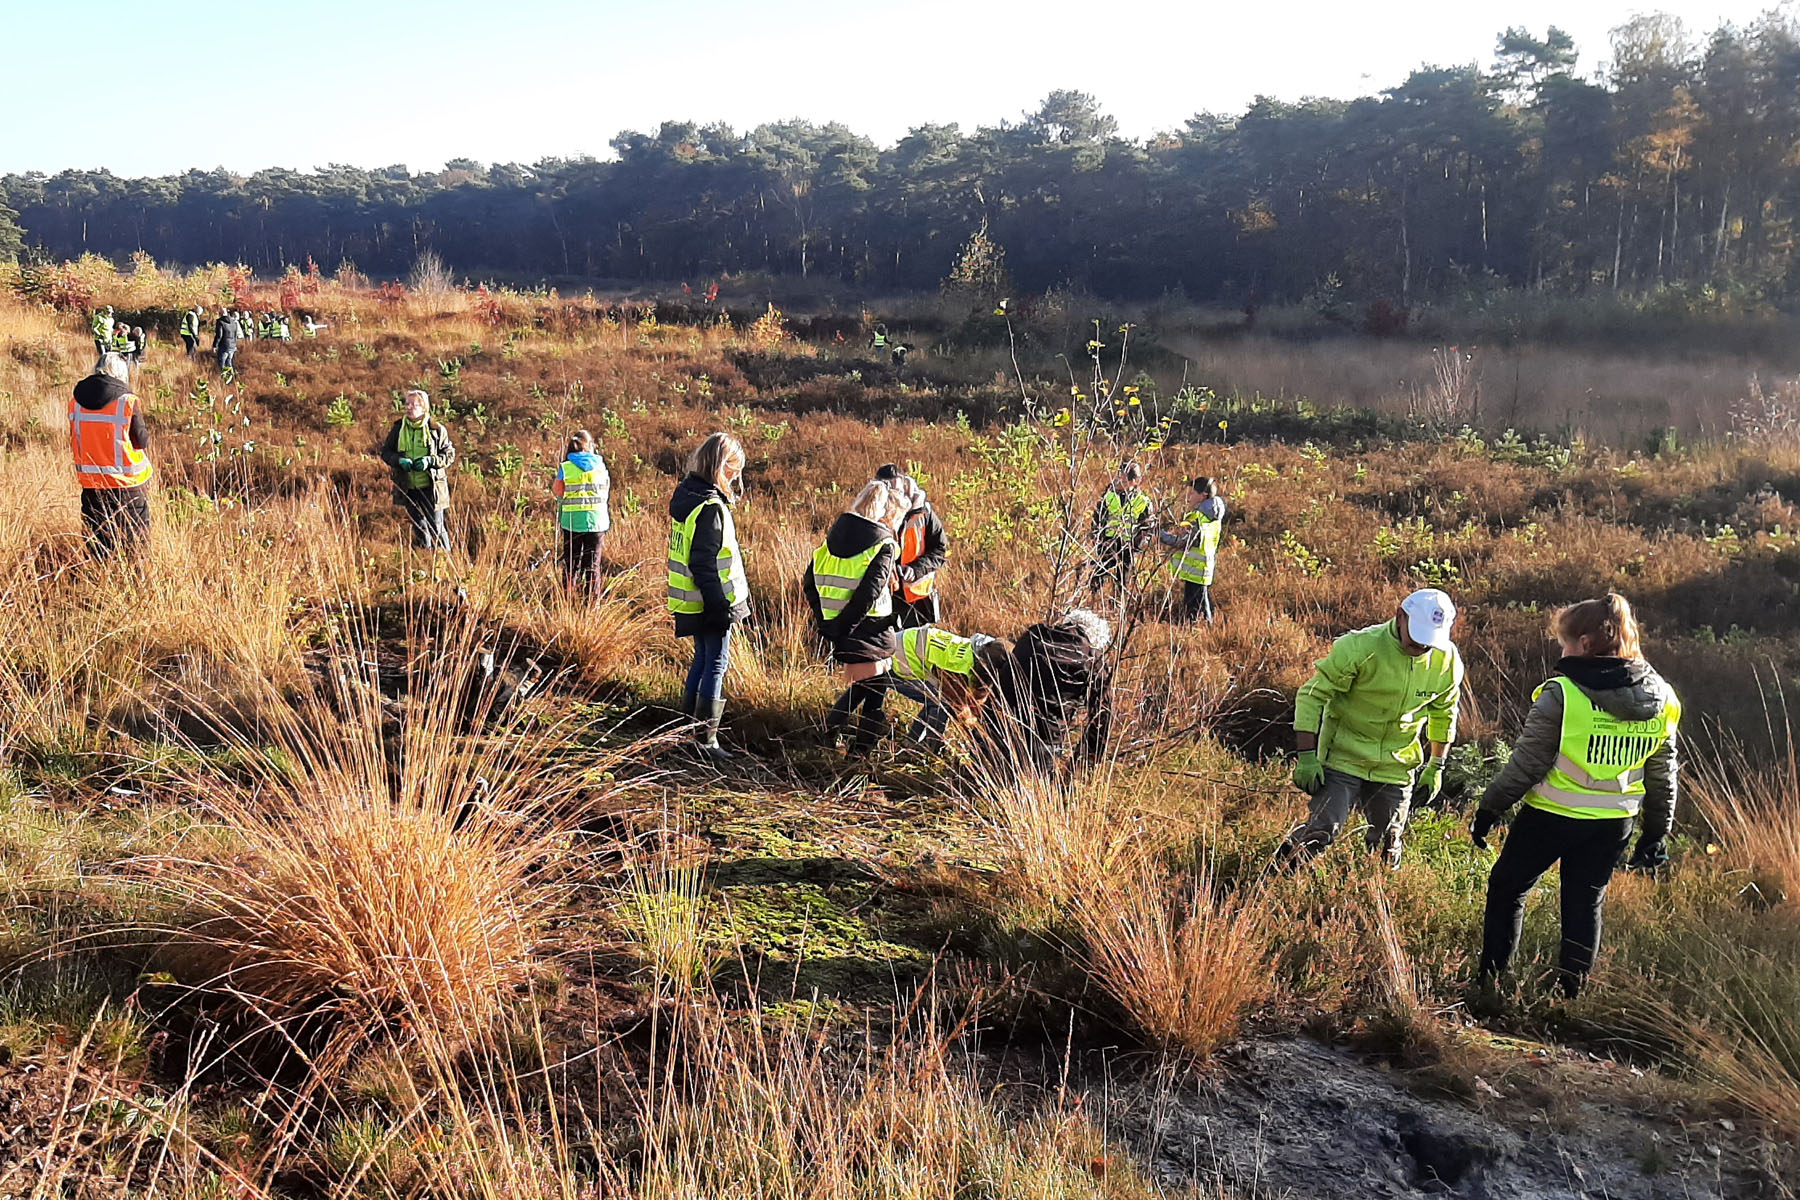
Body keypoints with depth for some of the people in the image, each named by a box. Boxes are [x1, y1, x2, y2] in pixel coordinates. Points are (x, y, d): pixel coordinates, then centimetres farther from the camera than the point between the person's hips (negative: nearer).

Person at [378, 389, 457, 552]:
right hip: (408, 488, 3)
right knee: (419, 528, 12)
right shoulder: (398, 428, 5)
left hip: (431, 487, -3)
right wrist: (399, 460, -11)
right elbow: (385, 452, 10)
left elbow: (449, 454, -2)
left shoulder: (436, 429, -4)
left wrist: (430, 461, -18)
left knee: (436, 528, 1)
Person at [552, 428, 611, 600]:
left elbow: (558, 492, 0)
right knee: (593, 564, 8)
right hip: (597, 520, 1)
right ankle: (593, 601, 9)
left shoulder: (566, 467, -4)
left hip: (572, 520, -1)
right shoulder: (600, 465, 0)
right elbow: (607, 490, 7)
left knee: (570, 562, 10)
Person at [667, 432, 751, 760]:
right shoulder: (710, 508, -22)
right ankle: (705, 739, 3)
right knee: (716, 664, -2)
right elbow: (704, 565, -23)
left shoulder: (686, 494, 8)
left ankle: (689, 720, 32)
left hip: (691, 604, 9)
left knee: (703, 658, 21)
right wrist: (720, 608, -19)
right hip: (711, 603, -9)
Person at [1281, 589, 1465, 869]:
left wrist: (1436, 767, 14)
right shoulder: (1360, 647, -21)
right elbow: (1312, 695, -15)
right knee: (1321, 832, -14)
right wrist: (1306, 756, -19)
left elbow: (1444, 713, 13)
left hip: (1396, 769, 4)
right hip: (1343, 759, -4)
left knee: (1387, 849, 12)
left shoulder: (1447, 661, -6)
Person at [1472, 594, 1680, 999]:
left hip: (1552, 817, -5)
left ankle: (1489, 983, 16)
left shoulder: (1561, 694, -18)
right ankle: (1570, 995, 22)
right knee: (1585, 904, 16)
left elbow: (1526, 763, -14)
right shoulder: (1661, 701, 0)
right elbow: (1663, 774, 8)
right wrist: (1657, 831, 18)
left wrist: (1490, 809, -3)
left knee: (1507, 889, 13)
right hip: (1614, 824, 5)